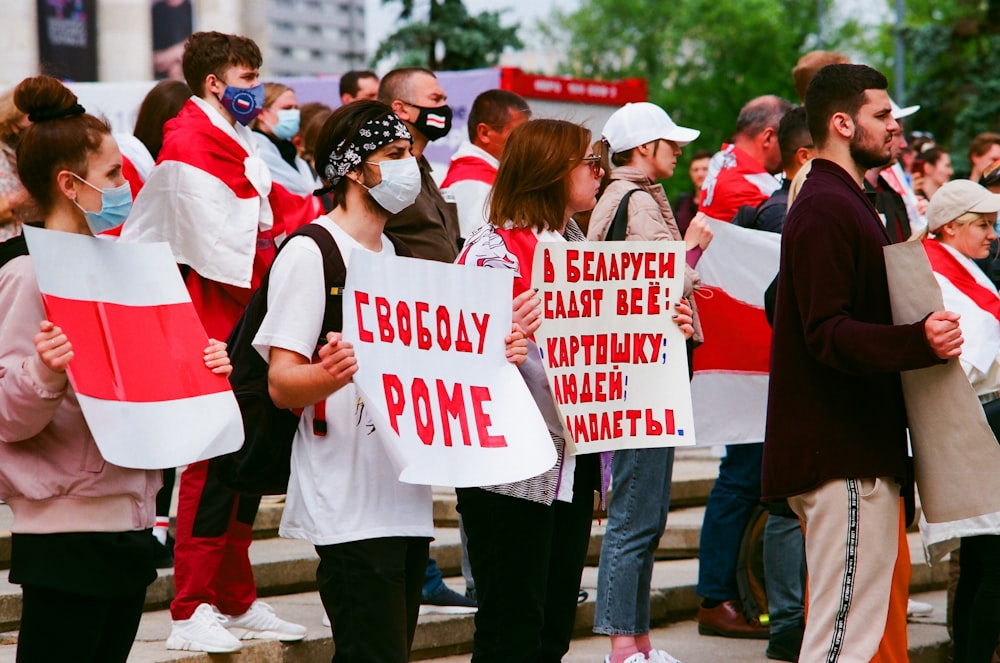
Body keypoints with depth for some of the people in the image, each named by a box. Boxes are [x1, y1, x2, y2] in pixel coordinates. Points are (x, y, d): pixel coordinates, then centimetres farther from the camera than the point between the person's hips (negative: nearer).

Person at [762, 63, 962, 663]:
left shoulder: (845, 203, 21)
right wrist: (918, 342, -37)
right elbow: (829, 335, -24)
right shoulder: (826, 210, -14)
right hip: (842, 455, -11)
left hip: (858, 450, 11)